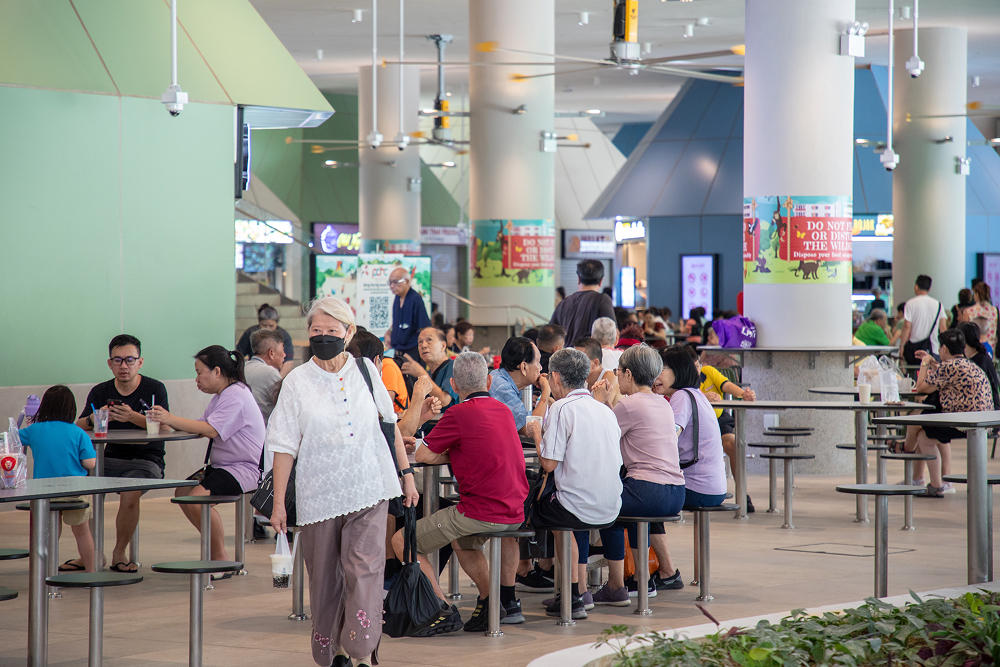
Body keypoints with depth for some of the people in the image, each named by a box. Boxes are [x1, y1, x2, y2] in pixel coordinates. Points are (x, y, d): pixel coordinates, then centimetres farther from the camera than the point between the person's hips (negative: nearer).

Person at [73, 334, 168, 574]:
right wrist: (93, 420, -23)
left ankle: (120, 553, -9)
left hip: (146, 460, -4)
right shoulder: (100, 392, 9)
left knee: (130, 492, -35)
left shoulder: (154, 389, -1)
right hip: (110, 459, 4)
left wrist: (133, 417, -29)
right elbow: (78, 427, 1)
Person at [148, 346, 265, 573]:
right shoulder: (221, 396, 18)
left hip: (244, 469, -11)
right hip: (221, 466, 11)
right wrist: (172, 423, -6)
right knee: (183, 492, 6)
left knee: (198, 497, -26)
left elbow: (210, 430, -27)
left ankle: (221, 560, -15)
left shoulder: (236, 395, -16)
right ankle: (216, 550, 13)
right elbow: (202, 429, 9)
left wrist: (172, 419, -24)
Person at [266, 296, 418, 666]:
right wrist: (278, 504, -3)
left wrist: (406, 474, 14)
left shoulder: (366, 371, 5)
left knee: (365, 570, -11)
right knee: (325, 578, 6)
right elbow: (284, 447, 0)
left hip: (369, 490, 0)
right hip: (319, 494, 0)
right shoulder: (297, 382, 0)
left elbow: (389, 424, 15)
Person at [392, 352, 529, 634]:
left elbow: (423, 455, -5)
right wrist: (458, 454, 14)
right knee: (463, 540, 38)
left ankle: (444, 611, -4)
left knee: (403, 541, 2)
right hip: (515, 513, 8)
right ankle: (490, 600, 19)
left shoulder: (459, 414, -11)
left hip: (482, 512, -8)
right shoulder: (503, 410, 11)